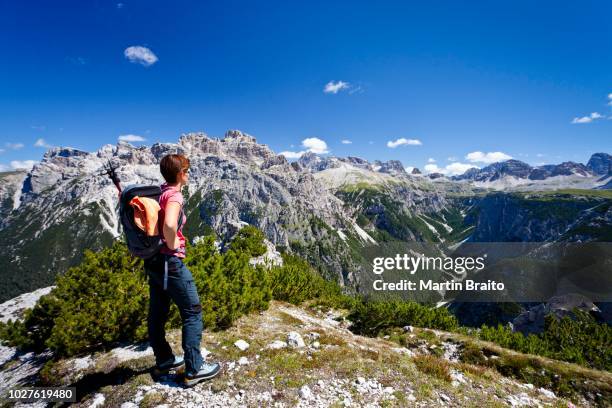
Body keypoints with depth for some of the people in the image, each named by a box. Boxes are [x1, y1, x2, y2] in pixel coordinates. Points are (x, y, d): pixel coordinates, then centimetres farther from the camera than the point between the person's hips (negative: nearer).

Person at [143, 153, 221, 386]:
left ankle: (163, 360, 34)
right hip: (170, 262, -9)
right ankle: (194, 369, 8)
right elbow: (169, 225, -37)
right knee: (192, 312, 1)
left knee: (157, 312, 17)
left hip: (152, 261, 9)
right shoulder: (174, 195, -18)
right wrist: (173, 246, -19)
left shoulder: (158, 192, 9)